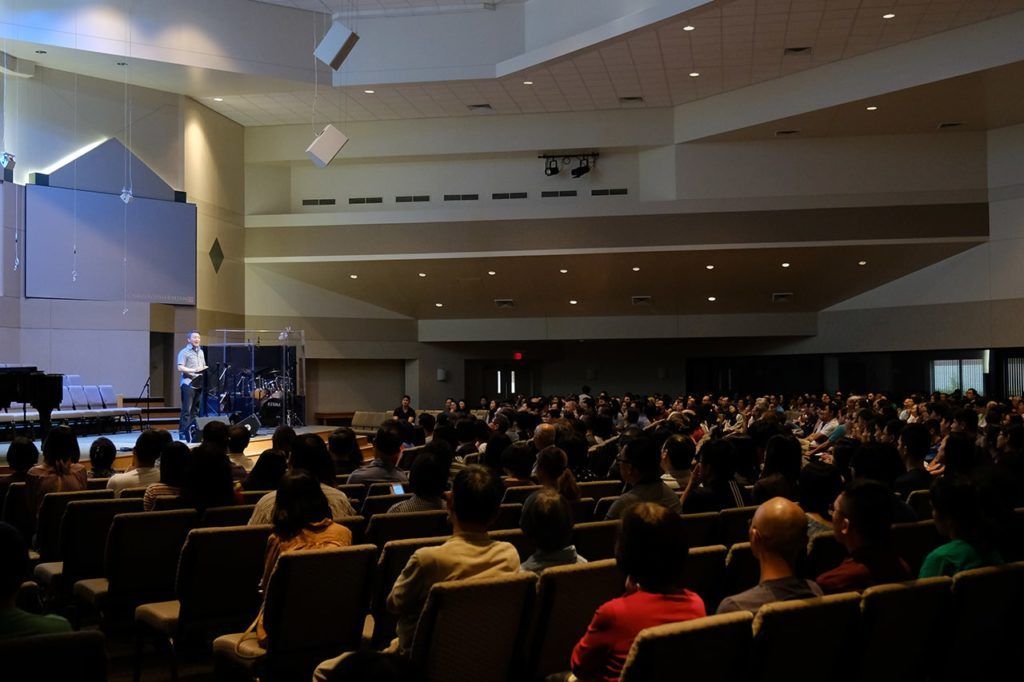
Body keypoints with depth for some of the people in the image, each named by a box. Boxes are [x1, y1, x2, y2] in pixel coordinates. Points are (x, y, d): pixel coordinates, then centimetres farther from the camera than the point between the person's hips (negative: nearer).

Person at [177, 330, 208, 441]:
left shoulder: (201, 352, 19)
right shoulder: (184, 352, -3)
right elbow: (180, 367, -13)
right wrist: (194, 370, -24)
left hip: (199, 384, 7)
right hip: (188, 384, -7)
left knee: (196, 410, 9)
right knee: (186, 410, -8)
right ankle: (183, 432, -6)